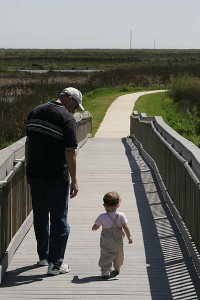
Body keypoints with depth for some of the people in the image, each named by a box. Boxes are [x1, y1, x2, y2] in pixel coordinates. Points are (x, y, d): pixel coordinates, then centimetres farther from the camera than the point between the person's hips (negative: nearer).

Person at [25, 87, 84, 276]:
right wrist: (74, 181, -10)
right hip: (57, 178, -6)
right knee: (59, 220, 2)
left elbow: (28, 144, 12)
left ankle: (43, 256, 30)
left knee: (40, 217, 18)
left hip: (35, 175, 6)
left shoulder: (35, 112, 7)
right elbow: (70, 153, -15)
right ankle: (55, 264, 2)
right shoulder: (67, 119, -13)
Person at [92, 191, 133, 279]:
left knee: (106, 255, -4)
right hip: (118, 240, 3)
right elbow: (125, 227, -14)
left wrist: (93, 227, 21)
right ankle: (117, 268, 42)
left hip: (106, 241, -3)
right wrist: (129, 237, -7)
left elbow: (95, 227, -2)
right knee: (119, 254, 24)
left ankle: (105, 270, -21)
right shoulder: (121, 216, -9)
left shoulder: (102, 217, -11)